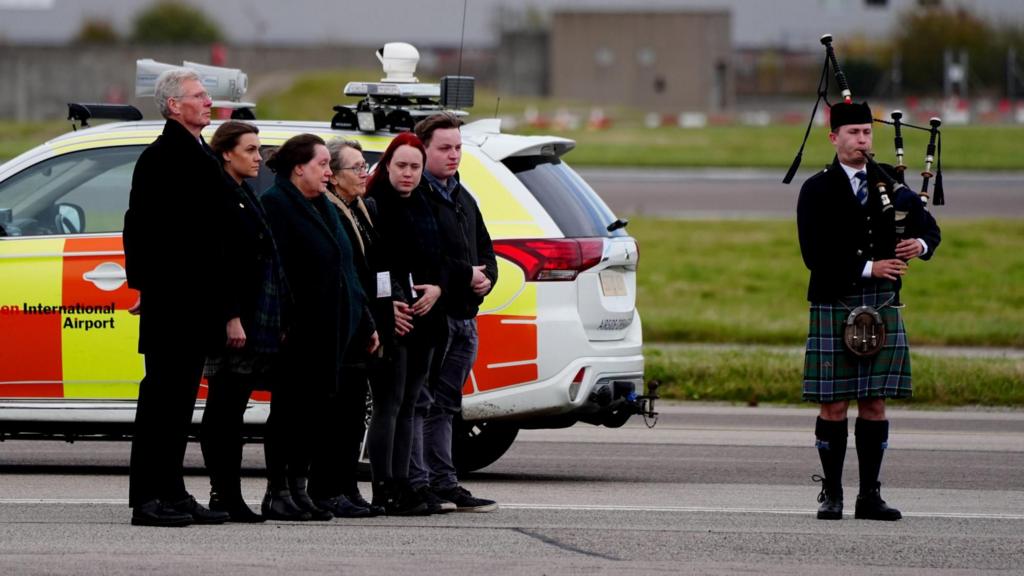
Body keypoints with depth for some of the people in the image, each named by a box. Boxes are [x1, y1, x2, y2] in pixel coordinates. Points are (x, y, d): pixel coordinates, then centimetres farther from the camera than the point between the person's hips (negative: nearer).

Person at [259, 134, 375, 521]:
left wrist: (361, 323, 19)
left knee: (313, 409, 9)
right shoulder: (276, 205, -9)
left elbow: (343, 268, 22)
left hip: (328, 330, 9)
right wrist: (280, 322, -25)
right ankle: (277, 493, -1)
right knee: (288, 409, -4)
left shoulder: (322, 209, 19)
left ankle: (298, 488, 14)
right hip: (297, 328, -9)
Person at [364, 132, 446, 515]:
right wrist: (384, 308, -19)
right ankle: (385, 490, -8)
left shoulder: (425, 210, 16)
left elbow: (441, 263, 19)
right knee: (388, 405, -8)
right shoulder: (373, 207, -6)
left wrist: (437, 290, -1)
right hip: (389, 322, -7)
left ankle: (400, 487, 12)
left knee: (407, 406, 9)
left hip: (422, 321, 7)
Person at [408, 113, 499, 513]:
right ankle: (416, 484, -6)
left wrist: (486, 276, 3)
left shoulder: (464, 201, 21)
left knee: (445, 405, 12)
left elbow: (485, 251, 25)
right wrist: (466, 274, -15)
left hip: (464, 316, 9)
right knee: (419, 402, -6)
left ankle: (443, 483, 14)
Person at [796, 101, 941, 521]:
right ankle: (831, 494, 6)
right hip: (834, 308, -3)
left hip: (882, 308, 3)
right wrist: (868, 268, -17)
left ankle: (870, 495, 7)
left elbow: (929, 228, 7)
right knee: (834, 405, -2)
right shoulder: (817, 191, 0)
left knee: (875, 403, 3)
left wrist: (919, 244, -16)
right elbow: (816, 254, -10)